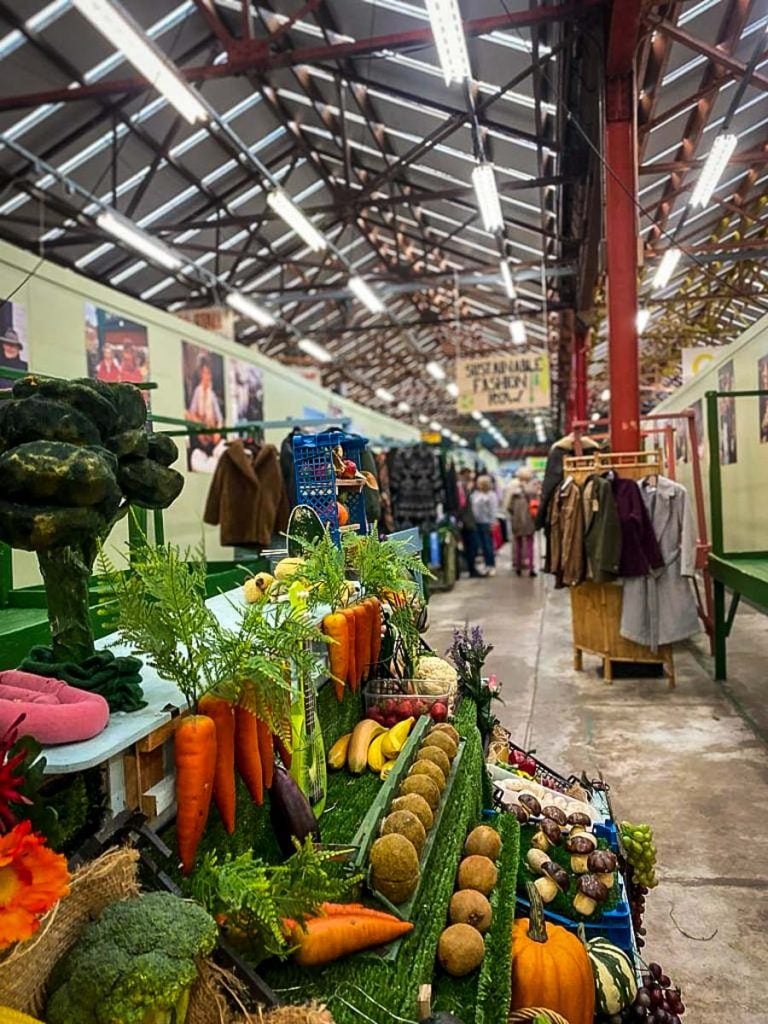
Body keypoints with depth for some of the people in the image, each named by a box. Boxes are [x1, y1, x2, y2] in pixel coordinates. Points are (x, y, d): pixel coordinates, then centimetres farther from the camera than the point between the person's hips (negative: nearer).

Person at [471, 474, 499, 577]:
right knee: (482, 545, 9)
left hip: (487, 523, -6)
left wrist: (493, 522, -14)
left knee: (488, 545, -2)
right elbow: (473, 507, 15)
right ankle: (487, 565, 17)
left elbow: (493, 510, -9)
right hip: (478, 523, 6)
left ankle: (492, 566, 7)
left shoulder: (491, 495, -6)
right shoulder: (475, 493, 12)